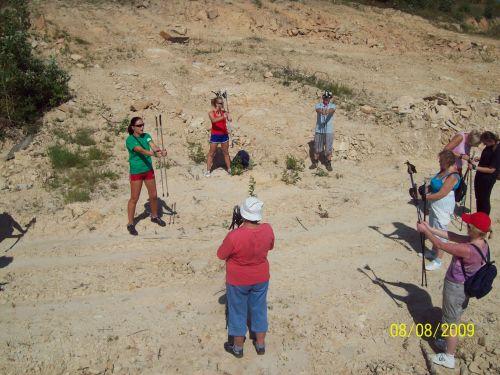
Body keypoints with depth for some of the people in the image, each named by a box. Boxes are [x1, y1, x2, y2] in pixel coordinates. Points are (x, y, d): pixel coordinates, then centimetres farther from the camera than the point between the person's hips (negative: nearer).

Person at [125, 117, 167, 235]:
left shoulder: (146, 136, 1)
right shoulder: (130, 140, -16)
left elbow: (153, 145, -17)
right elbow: (140, 150, -33)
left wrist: (161, 151, -40)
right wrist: (153, 153, -51)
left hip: (148, 169, 5)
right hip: (136, 171, -5)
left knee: (153, 195, 14)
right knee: (134, 198, 1)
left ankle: (154, 216, 37)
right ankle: (130, 224, 14)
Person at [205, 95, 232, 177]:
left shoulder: (224, 112, 0)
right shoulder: (211, 113, -7)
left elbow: (230, 120, -15)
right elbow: (213, 120, -28)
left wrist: (229, 118, -38)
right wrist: (222, 117, -43)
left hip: (224, 135, 3)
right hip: (215, 135, -2)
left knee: (226, 152, 12)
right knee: (211, 153, 3)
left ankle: (229, 169, 21)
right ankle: (208, 170, 9)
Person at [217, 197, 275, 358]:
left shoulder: (234, 236, -32)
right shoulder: (268, 230, -19)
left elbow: (221, 255, -15)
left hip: (238, 281, -3)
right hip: (261, 278, 4)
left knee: (238, 312, 18)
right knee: (259, 310, 23)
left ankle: (238, 347, 36)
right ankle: (260, 344, 40)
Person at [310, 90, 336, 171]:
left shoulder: (333, 106, -2)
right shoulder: (318, 105, -1)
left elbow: (332, 110, -26)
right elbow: (318, 110, -25)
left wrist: (327, 112, -51)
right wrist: (321, 112, -51)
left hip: (329, 131, -1)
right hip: (319, 130, 1)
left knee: (328, 148, 3)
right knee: (317, 148, 9)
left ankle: (328, 164, 16)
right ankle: (315, 163, 23)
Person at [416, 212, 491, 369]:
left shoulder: (467, 250, -37)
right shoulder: (481, 243, -10)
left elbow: (440, 245, -27)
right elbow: (452, 236, -3)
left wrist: (425, 231, -13)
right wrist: (431, 229, -2)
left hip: (455, 288, -8)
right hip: (465, 287, 8)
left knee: (450, 323, 13)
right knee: (455, 319, 30)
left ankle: (449, 357, 31)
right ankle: (450, 344, 51)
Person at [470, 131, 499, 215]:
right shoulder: (489, 147, -1)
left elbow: (491, 169, -24)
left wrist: (475, 167, -26)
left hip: (488, 179, -9)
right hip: (480, 176, 9)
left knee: (484, 199, 2)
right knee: (478, 198, 19)